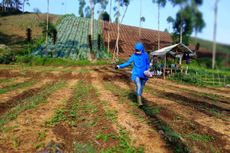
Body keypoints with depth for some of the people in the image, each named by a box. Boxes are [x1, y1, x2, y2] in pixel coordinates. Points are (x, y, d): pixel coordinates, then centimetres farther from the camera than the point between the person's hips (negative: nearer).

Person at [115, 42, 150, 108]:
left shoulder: (145, 55, -3)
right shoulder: (134, 56, -4)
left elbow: (148, 64, 8)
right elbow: (128, 63, -1)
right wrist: (119, 66, -7)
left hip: (143, 75, 2)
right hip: (136, 74, -2)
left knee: (141, 87, 12)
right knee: (138, 86, -19)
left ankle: (139, 98, 36)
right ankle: (139, 102, -19)